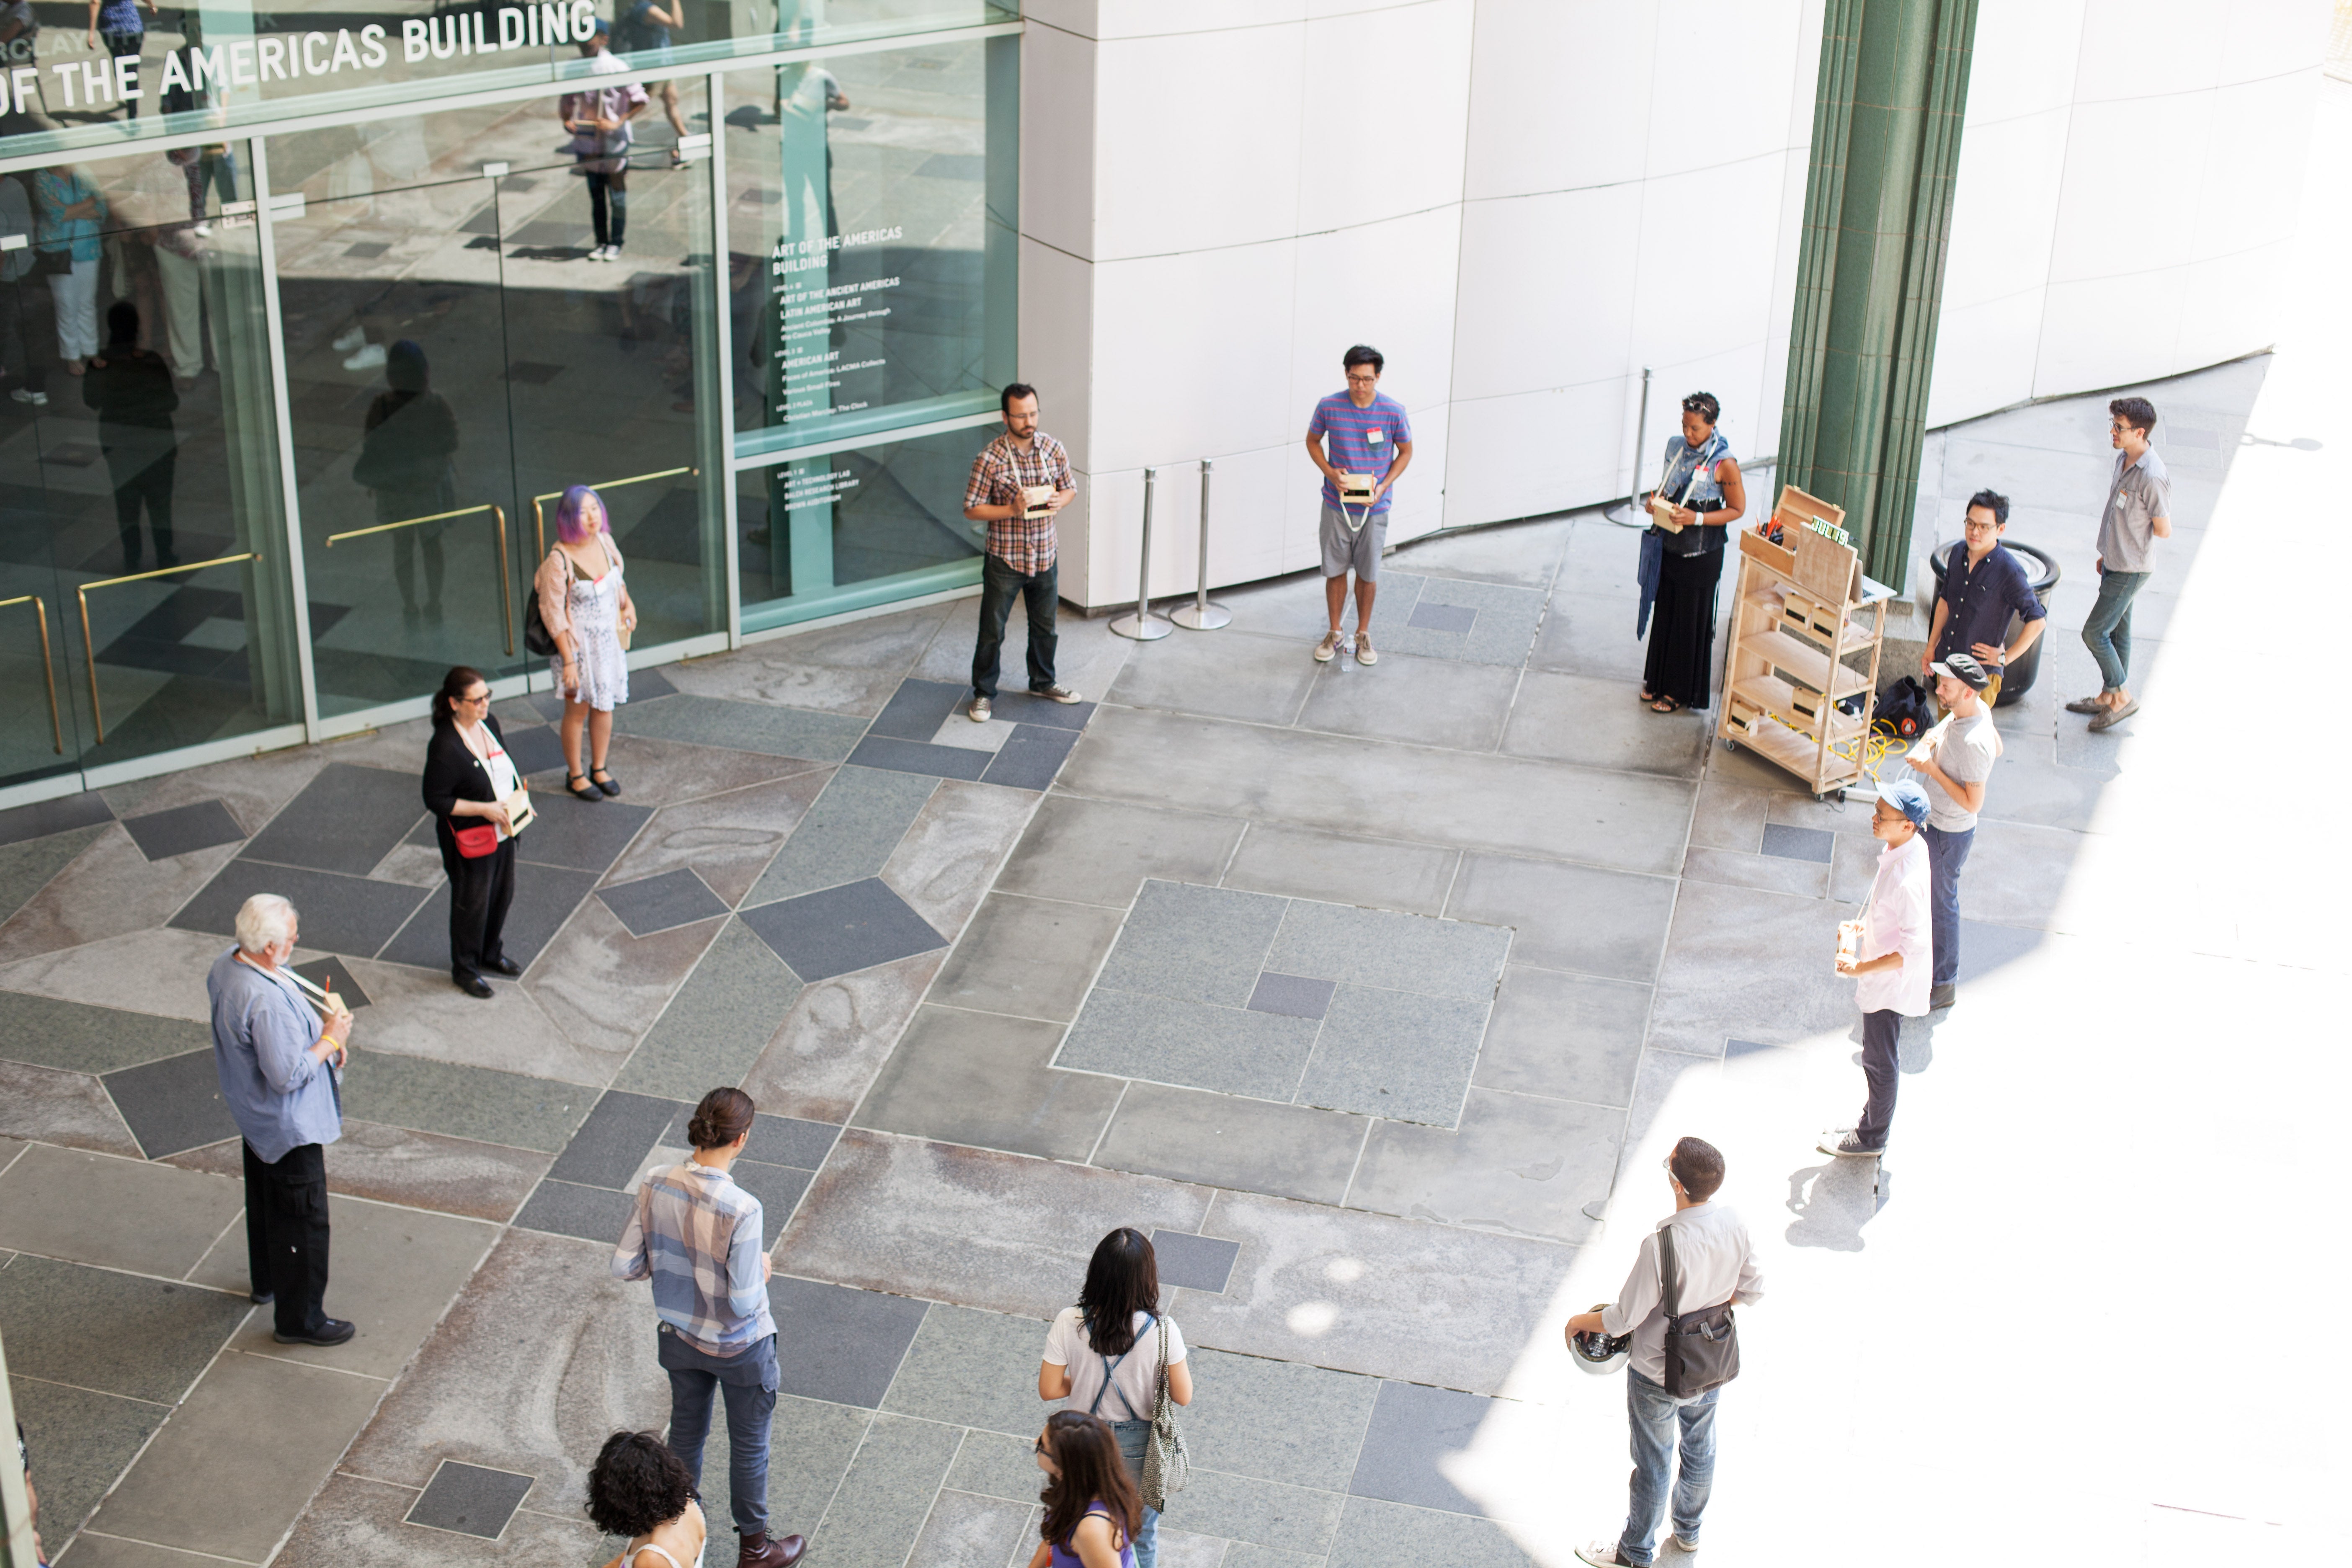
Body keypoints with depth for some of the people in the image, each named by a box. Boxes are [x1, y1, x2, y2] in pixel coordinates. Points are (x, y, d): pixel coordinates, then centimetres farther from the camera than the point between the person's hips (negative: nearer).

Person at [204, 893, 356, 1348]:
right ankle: (299, 1319, 17)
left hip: (253, 1114, 10)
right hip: (290, 1124, -10)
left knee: (265, 1199, 29)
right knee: (303, 1219, 5)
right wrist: (329, 1041, -19)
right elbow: (288, 1075, -32)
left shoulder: (225, 966, -7)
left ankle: (267, 1281, 49)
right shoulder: (266, 1002, -37)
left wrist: (320, 1028, -2)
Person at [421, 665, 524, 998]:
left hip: (502, 830, 8)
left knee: (503, 894, 22)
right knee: (472, 904, 9)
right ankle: (465, 968, 30)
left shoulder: (489, 724, -3)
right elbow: (436, 800, -23)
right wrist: (484, 809, -26)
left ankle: (492, 953, 46)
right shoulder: (445, 746, -27)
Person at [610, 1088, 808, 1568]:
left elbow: (624, 1266, -10)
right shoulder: (742, 1210, -34)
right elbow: (744, 1302, -29)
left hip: (680, 1336, 5)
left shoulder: (655, 1188, -18)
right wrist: (762, 1274, -7)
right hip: (739, 1347, -4)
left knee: (686, 1430, 27)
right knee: (749, 1445, 18)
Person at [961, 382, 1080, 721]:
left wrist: (1060, 501, -13)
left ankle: (1043, 682, 40)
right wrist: (1012, 510, -26)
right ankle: (984, 693, 22)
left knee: (1045, 627, 20)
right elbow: (972, 510, -13)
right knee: (992, 632, 6)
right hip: (1005, 560, -4)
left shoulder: (1053, 448, -5)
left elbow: (1070, 487, 10)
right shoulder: (990, 459, -18)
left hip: (1044, 557, 4)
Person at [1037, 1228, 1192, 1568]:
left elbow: (1049, 1390, -15)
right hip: (1142, 1442, -1)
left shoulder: (1068, 1324, -25)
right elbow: (1183, 1396, -16)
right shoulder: (1162, 1330, -27)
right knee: (1143, 1531, 24)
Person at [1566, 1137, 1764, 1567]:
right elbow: (1752, 1290, -3)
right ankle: (1689, 1530, 53)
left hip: (1659, 1377, -6)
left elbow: (1623, 1319, -26)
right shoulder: (1732, 1221, -19)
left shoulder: (1663, 1245, -38)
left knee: (1653, 1466, 17)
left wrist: (1580, 1321, -7)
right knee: (1700, 1447, 29)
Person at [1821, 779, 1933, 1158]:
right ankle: (1874, 1119, 48)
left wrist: (1861, 968, -23)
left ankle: (1872, 1138, 33)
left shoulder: (1907, 879, -38)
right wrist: (1864, 925, 7)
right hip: (1884, 979, 9)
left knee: (1880, 1061, 13)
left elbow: (1913, 950, -31)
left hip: (1890, 981, -9)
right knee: (1879, 1057, 28)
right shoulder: (1910, 845, -9)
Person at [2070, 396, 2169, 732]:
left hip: (2130, 570, -9)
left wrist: (2136, 527, -4)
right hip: (2115, 562, 9)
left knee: (2094, 633, -3)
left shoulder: (2152, 477, -29)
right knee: (2116, 631, 20)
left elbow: (2163, 530, -21)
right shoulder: (2124, 459, 1)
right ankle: (2109, 696, 33)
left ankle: (2122, 696, 11)